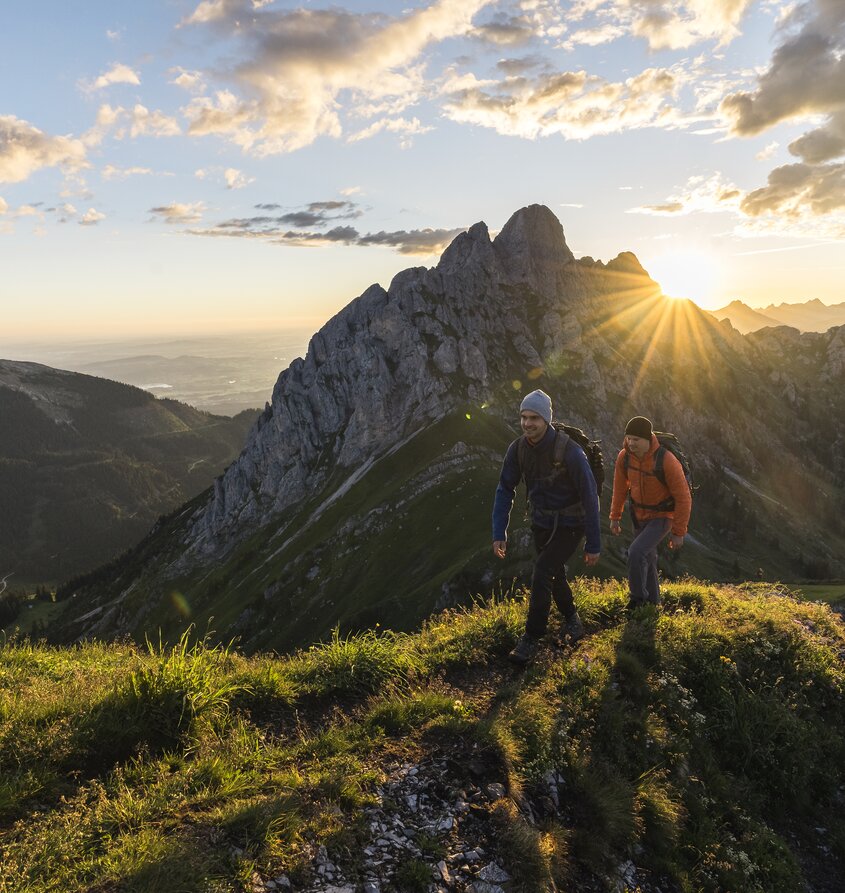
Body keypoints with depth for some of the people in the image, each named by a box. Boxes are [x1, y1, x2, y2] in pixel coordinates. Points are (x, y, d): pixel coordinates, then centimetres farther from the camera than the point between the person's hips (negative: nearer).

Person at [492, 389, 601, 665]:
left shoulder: (570, 452, -29)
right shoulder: (517, 448, -13)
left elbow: (590, 498, -22)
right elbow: (505, 490, -3)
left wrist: (594, 544, -17)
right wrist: (499, 533, -9)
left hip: (569, 526, -5)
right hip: (541, 523, 6)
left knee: (541, 574, -16)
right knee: (555, 575, 19)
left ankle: (531, 638, 1)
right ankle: (571, 617, 48)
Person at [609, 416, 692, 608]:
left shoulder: (667, 461, -30)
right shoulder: (624, 456, -14)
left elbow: (683, 497, -21)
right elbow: (620, 486, 4)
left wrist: (678, 532, -16)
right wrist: (615, 517, 6)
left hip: (663, 517, -6)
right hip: (640, 515, 6)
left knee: (636, 552, -22)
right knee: (646, 560, 17)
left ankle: (638, 599, 0)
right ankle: (653, 602, 37)